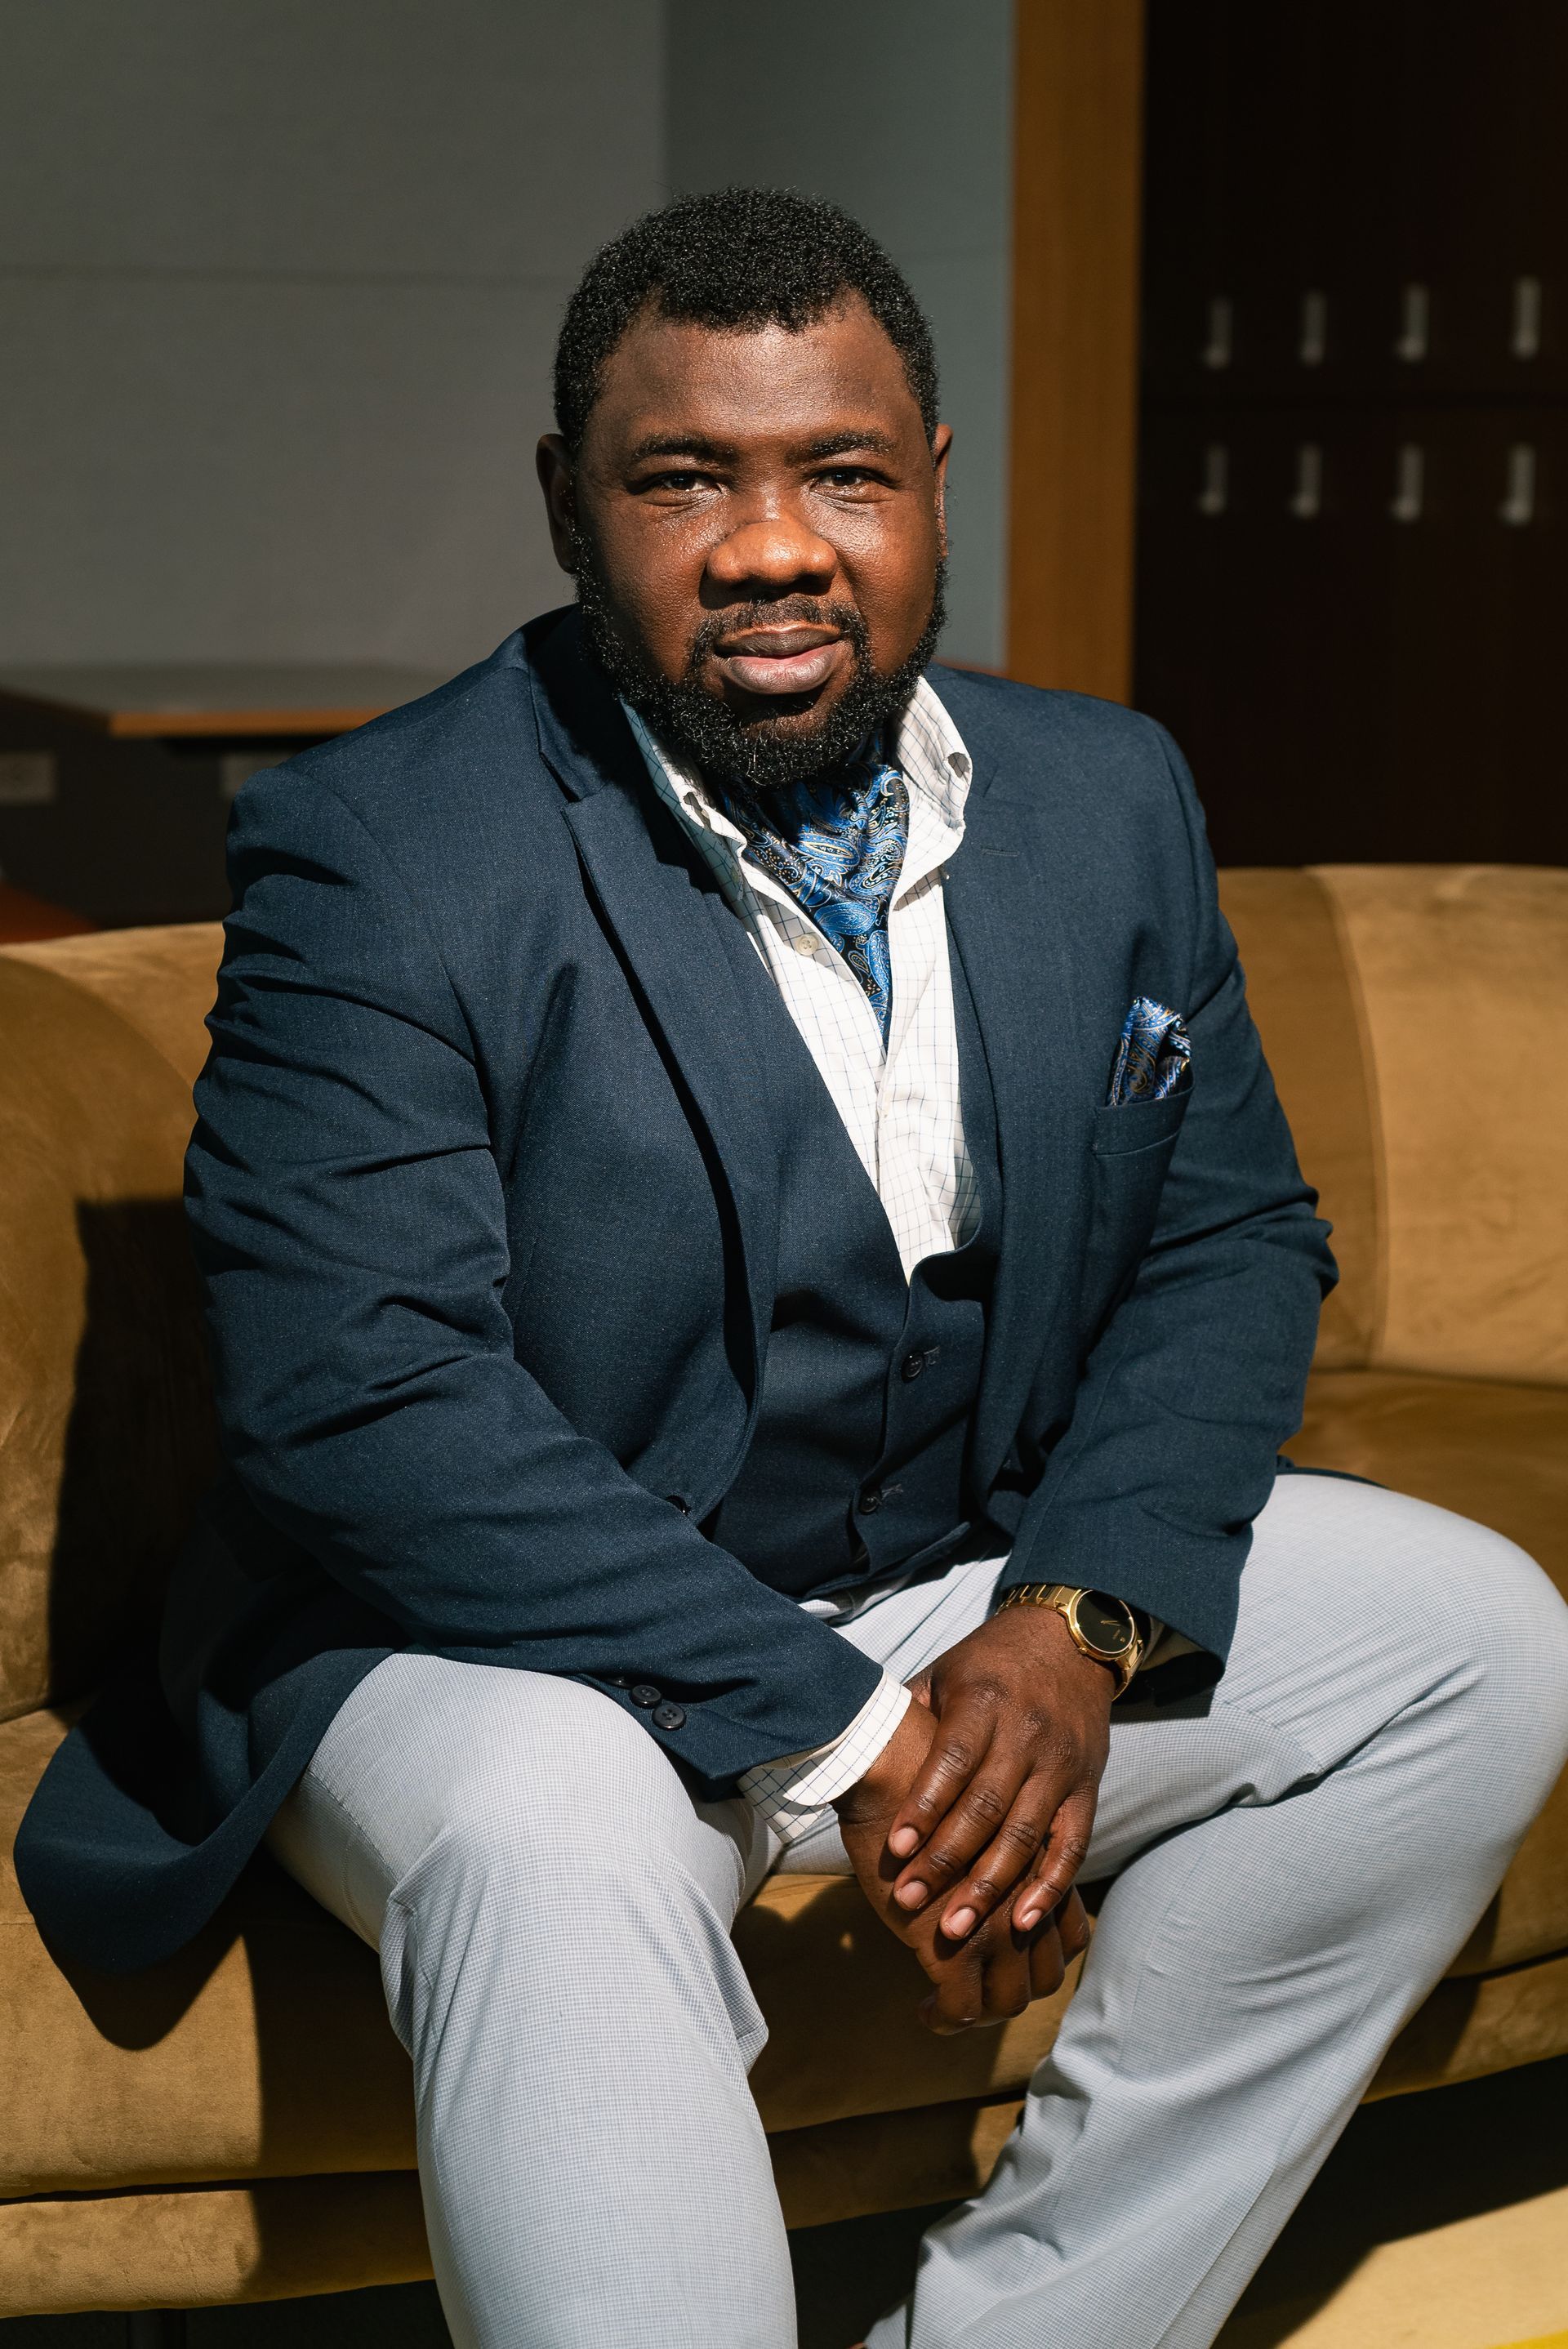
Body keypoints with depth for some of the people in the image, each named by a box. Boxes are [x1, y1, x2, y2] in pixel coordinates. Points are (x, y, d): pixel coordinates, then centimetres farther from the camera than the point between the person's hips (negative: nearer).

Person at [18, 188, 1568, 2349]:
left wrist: (1077, 1623, -14)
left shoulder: (1110, 798, 3)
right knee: (554, 1830, -37)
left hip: (971, 1583, 6)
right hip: (503, 1632, -6)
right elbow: (359, 1400, -24)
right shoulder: (379, 856, -15)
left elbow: (1232, 1243, 6)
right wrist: (843, 1734, -26)